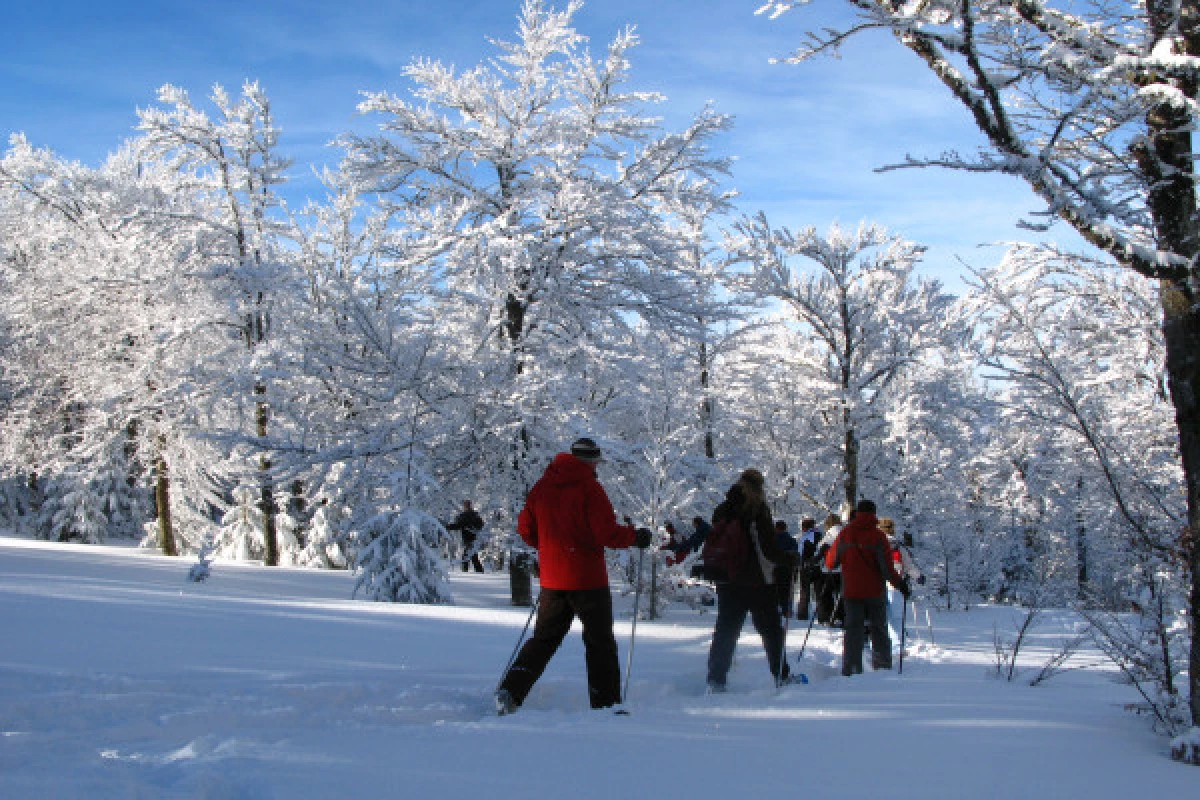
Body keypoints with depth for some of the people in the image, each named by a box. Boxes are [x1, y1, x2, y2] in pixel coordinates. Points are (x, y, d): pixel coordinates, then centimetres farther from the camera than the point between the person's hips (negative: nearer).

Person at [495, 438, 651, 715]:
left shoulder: (542, 486, 5)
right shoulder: (589, 488, -12)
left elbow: (525, 528, 11)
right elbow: (607, 533, -17)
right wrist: (635, 536, 1)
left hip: (552, 579, 5)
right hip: (587, 578, -5)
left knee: (544, 638, 15)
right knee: (600, 642, 8)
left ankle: (510, 691, 1)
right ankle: (606, 704, 10)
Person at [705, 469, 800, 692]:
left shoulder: (722, 511, 4)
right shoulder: (757, 513, -14)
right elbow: (769, 550, -15)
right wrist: (790, 560, -1)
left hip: (727, 584, 5)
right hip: (758, 582, -5)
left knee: (725, 632, 8)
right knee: (771, 630, 10)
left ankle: (716, 679, 4)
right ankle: (781, 674, 17)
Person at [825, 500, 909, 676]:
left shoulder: (845, 534, 0)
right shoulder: (877, 536, -9)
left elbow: (830, 563, 6)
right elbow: (886, 567, -12)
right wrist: (899, 583, -1)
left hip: (851, 592, 2)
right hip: (875, 593, -2)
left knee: (853, 630, 5)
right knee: (879, 630, 12)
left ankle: (851, 669, -3)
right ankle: (882, 667, 14)